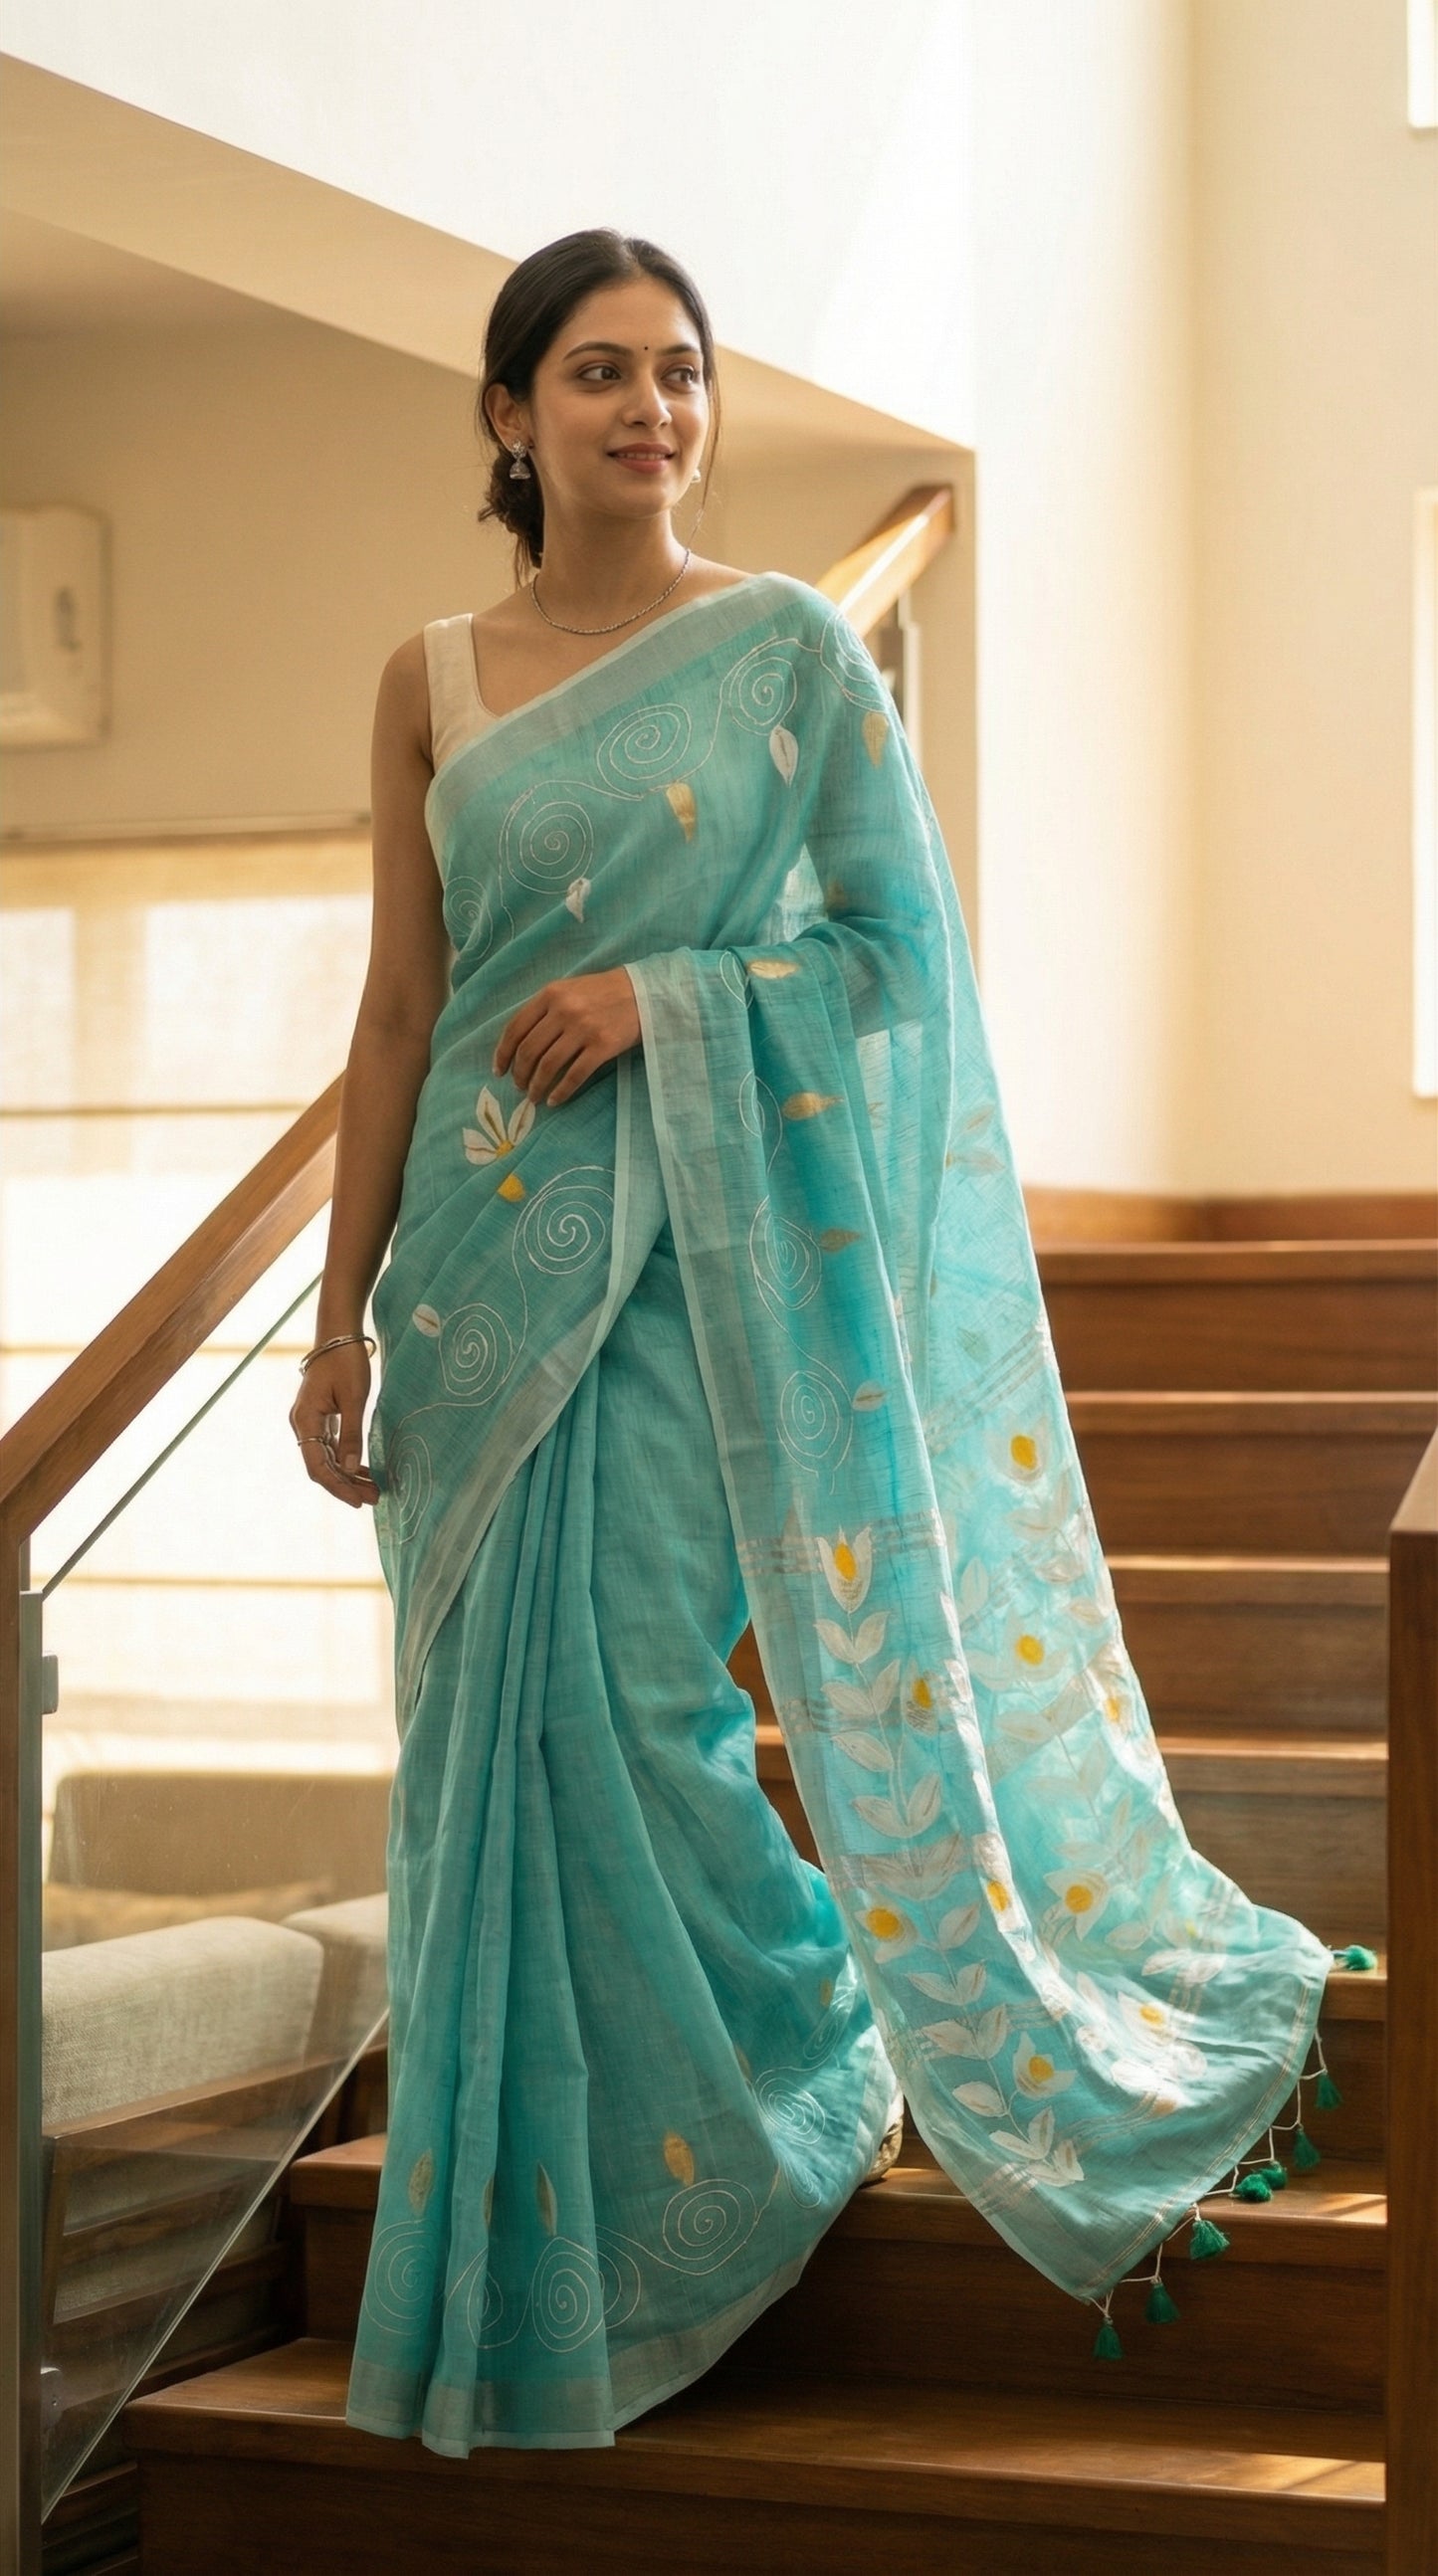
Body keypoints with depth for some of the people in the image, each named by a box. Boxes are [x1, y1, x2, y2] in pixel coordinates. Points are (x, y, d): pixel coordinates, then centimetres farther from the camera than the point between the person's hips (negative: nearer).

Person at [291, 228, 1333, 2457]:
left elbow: (908, 945, -1)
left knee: (632, 1711, -6)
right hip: (486, 1247, 4)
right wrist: (341, 1316, 5)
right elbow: (399, 1012, 8)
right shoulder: (433, 680, 9)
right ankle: (526, 2263, 20)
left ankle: (789, 2092, 20)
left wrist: (663, 993, -13)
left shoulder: (789, 645, 0)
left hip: (702, 1243, -3)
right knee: (495, 1731, 6)